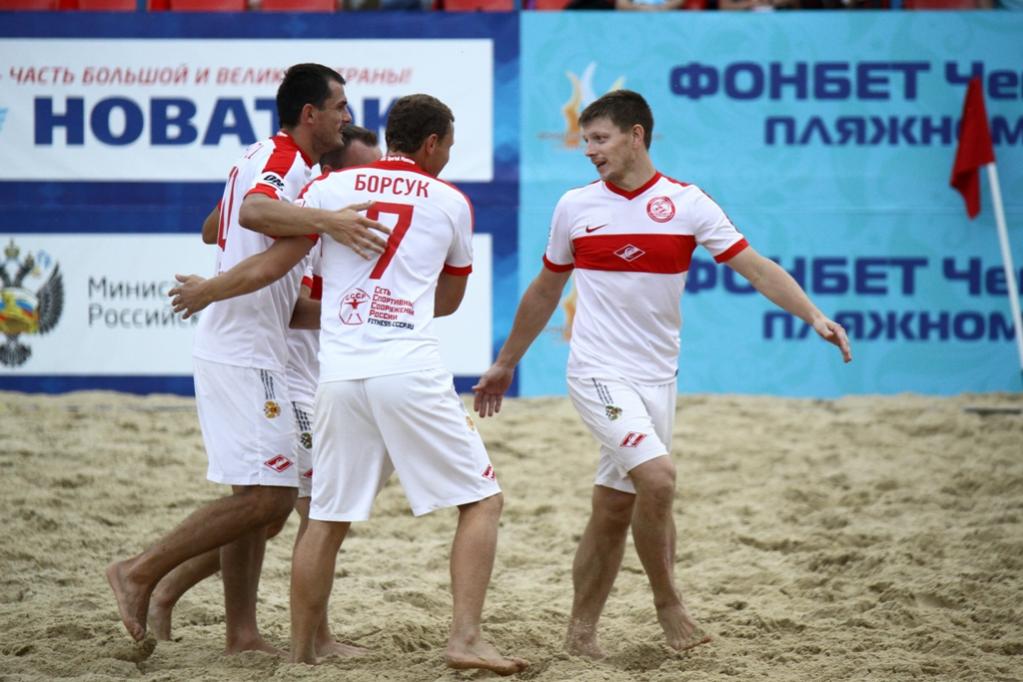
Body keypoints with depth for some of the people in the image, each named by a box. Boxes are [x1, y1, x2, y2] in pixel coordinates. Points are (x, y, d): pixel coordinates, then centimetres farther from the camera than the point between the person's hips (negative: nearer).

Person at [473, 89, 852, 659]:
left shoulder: (687, 204, -2)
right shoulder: (575, 207, 2)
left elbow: (757, 269, -6)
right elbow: (544, 292, 15)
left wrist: (814, 316, -20)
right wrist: (505, 365, 21)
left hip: (658, 377, 2)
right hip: (599, 372, -2)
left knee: (615, 511, 5)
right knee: (656, 475, -22)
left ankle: (582, 632, 19)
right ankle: (668, 601, -5)